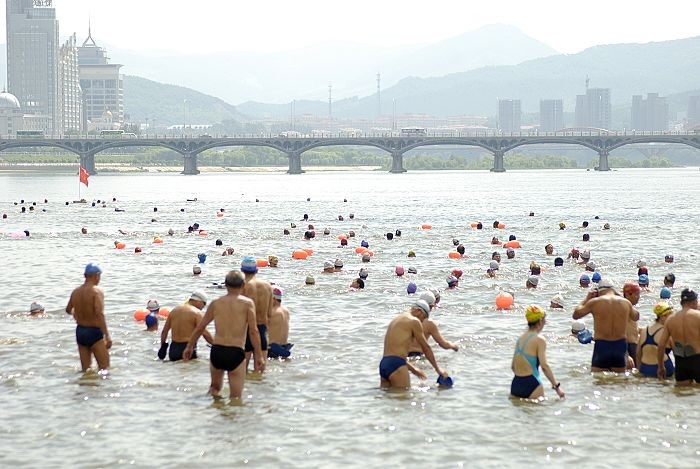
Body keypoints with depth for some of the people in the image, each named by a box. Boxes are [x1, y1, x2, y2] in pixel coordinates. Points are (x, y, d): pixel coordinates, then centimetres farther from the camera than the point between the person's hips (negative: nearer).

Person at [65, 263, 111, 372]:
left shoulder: (76, 292, 6)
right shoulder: (97, 291, -15)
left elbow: (68, 310, 23)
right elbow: (99, 314, -25)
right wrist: (107, 336, -25)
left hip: (80, 331, 7)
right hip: (94, 332, -7)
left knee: (85, 369, 14)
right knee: (104, 368, -2)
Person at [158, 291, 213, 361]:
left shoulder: (175, 310, 12)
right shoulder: (196, 312, -7)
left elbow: (164, 331, 15)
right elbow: (205, 333, -13)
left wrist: (162, 346, 23)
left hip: (173, 348, 6)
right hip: (188, 348, -6)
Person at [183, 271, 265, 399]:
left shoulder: (216, 303, 8)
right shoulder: (247, 303, -1)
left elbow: (199, 328, 14)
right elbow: (253, 331, -9)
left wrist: (189, 346, 27)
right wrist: (259, 356, -6)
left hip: (216, 351, 3)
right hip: (236, 353, -3)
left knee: (215, 388, 27)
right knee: (236, 397, 2)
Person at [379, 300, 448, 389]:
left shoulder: (395, 320, 24)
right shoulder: (414, 321, -1)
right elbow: (426, 348, 3)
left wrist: (412, 369, 35)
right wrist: (438, 368, 13)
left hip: (383, 364, 9)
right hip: (396, 365, -9)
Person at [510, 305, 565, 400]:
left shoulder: (520, 339, 13)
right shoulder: (539, 340, -7)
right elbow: (544, 366, -16)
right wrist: (556, 386, -13)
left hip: (516, 384, 6)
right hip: (531, 384, -6)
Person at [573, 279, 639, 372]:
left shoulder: (595, 302, -6)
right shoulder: (625, 302, 3)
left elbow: (576, 315, 7)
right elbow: (636, 317, 25)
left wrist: (587, 298, 17)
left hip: (602, 345, -3)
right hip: (621, 345, 3)